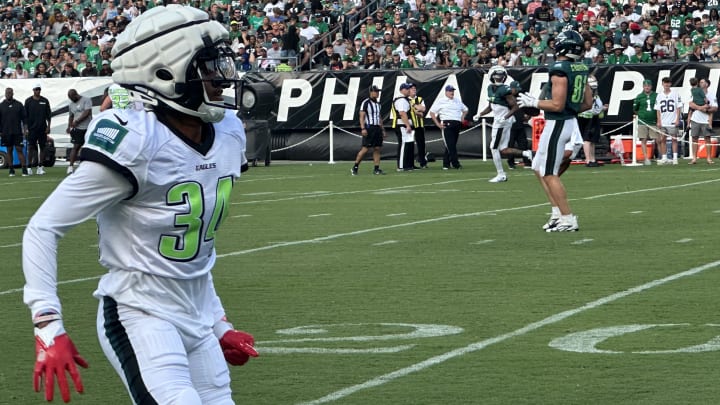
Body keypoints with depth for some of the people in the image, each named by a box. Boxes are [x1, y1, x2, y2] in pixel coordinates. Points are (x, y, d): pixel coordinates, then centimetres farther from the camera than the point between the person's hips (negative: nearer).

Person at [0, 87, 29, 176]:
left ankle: (25, 169, -10)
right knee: (9, 150, 6)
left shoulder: (18, 105, 5)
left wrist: (25, 129, -2)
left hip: (17, 132, -1)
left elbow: (24, 118, 6)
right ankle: (11, 170, 11)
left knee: (19, 150, -6)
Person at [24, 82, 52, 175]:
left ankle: (40, 167, 6)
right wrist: (26, 128, -2)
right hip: (32, 129, -2)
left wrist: (48, 126, 1)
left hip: (42, 129, 2)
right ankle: (29, 167, 0)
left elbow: (48, 115, 9)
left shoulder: (45, 101, 7)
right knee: (31, 147, -4)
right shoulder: (28, 101, 3)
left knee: (42, 147, 1)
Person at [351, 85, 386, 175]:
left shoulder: (378, 103, 17)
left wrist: (382, 130, 20)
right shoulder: (366, 103, -7)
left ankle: (376, 169, 6)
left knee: (377, 149, 3)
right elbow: (362, 116, -11)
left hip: (377, 128, 7)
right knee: (365, 148, -9)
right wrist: (363, 128, -20)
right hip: (369, 128, -7)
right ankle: (355, 167, -1)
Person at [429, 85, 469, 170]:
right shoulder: (440, 101, 3)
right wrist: (438, 124, -6)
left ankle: (446, 164, 13)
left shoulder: (458, 101, 19)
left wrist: (463, 117, 14)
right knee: (450, 145, -13)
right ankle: (455, 163, -17)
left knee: (452, 145, 6)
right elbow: (432, 112, 1)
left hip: (457, 125, 6)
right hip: (447, 124, -6)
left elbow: (465, 109, 33)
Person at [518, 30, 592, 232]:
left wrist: (533, 102, -9)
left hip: (557, 124, -9)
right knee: (539, 169, 19)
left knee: (549, 174, 0)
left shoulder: (559, 69, -19)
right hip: (571, 122, 9)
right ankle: (558, 213, 18)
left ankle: (567, 219, 1)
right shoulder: (581, 69, 7)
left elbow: (557, 105, -22)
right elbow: (588, 103, 12)